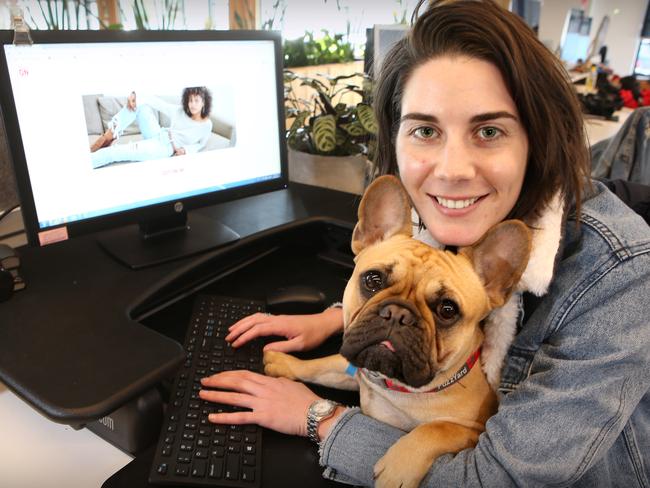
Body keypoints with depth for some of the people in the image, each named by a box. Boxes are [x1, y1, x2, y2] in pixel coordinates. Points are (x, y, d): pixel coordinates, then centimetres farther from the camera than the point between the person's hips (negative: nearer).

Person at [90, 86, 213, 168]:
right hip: (157, 136, 5)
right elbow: (156, 102, -2)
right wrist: (135, 96, -18)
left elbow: (201, 143, 5)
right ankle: (109, 136, -11)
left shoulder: (206, 125, -9)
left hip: (165, 148, -5)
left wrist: (185, 150, -14)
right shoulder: (179, 111, -1)